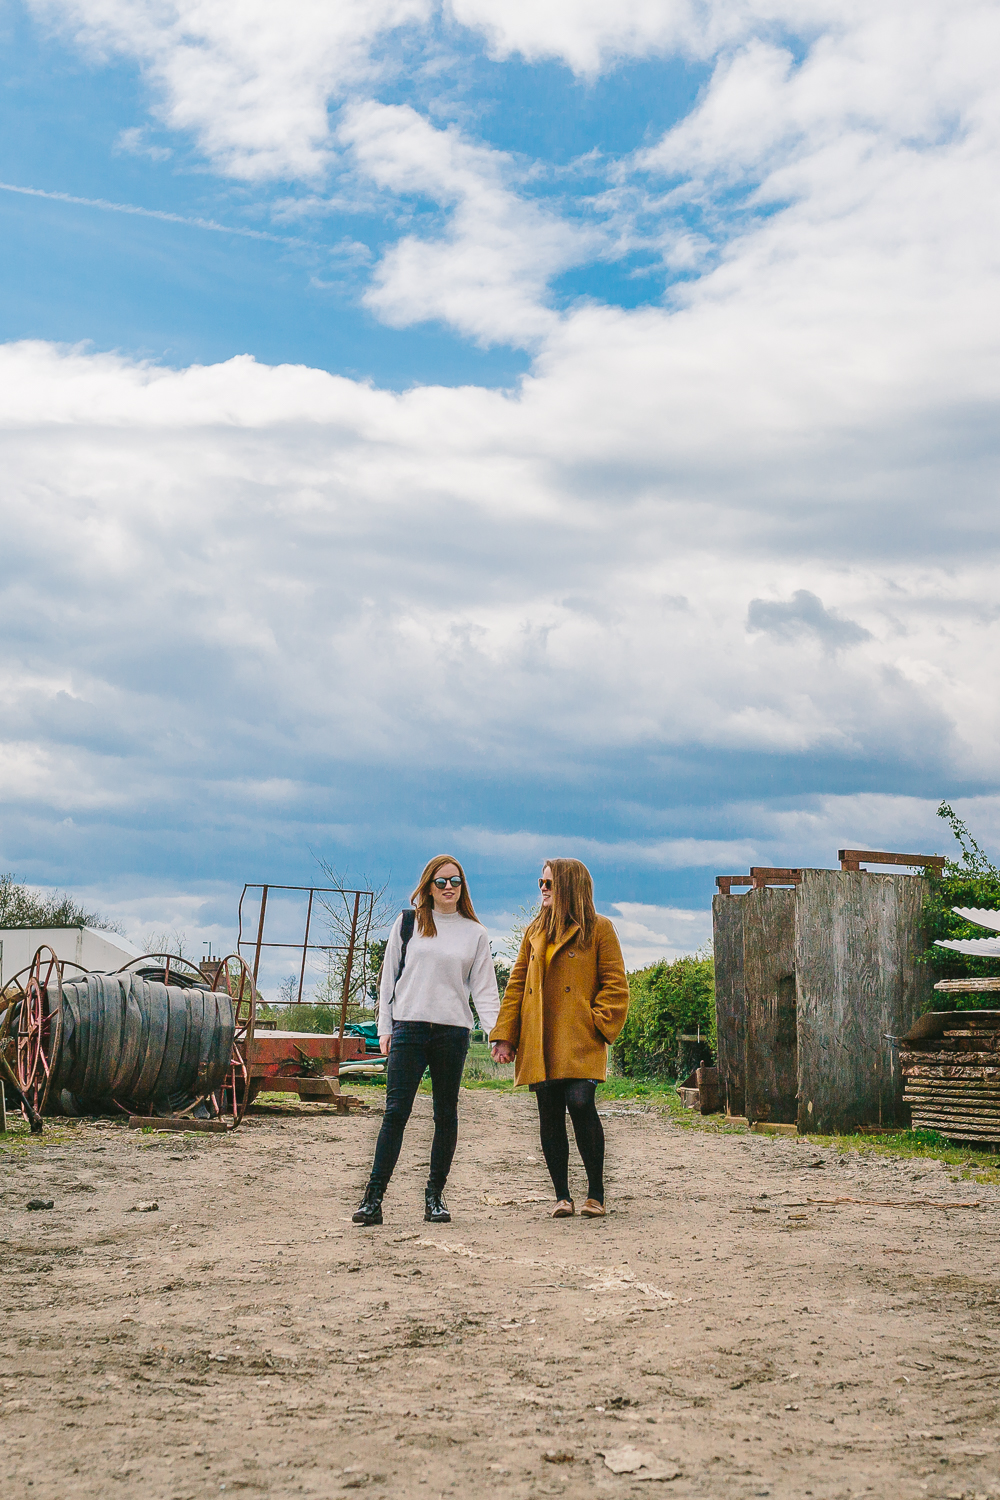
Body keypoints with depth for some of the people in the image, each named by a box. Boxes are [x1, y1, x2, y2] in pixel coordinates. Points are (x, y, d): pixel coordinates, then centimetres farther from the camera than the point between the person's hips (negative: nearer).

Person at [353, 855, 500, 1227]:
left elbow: (484, 989, 8)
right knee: (396, 1112, -7)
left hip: (453, 1031, 1)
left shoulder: (475, 933, 11)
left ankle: (435, 1195, 16)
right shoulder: (407, 923, 9)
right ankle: (373, 1197, -6)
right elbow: (389, 977, 11)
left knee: (446, 1114, 6)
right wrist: (385, 1027, 5)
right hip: (409, 1028, -1)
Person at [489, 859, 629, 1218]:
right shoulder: (535, 931, 17)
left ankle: (595, 1194, -2)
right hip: (539, 1042, 5)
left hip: (579, 1042, -5)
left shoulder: (599, 929, 3)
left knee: (580, 1103, -16)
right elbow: (516, 984, 15)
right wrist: (505, 1035, 8)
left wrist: (597, 1023, -11)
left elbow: (615, 985, 1)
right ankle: (562, 1196, 12)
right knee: (549, 1114, 3)